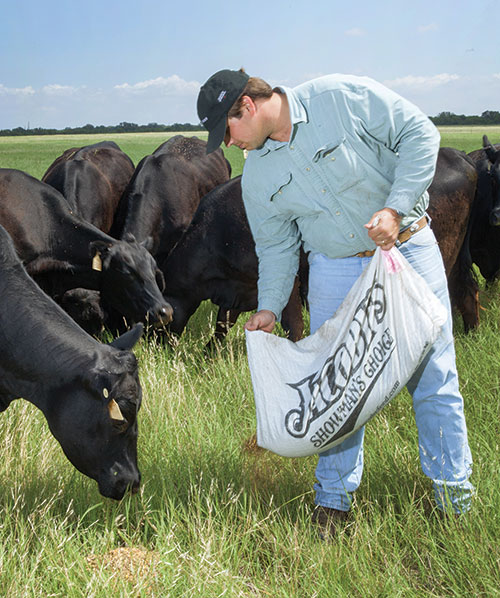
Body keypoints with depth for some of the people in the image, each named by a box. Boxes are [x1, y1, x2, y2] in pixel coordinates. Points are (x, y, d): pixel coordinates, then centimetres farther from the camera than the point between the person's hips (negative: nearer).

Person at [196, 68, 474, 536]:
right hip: (336, 269, 3)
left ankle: (454, 488, 17)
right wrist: (270, 306, -1)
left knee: (433, 372, 2)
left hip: (407, 248, -3)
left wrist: (396, 208, -22)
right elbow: (276, 246, 10)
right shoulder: (257, 175, 1)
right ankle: (334, 497, 17)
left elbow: (419, 133, -14)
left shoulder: (342, 97, -15)